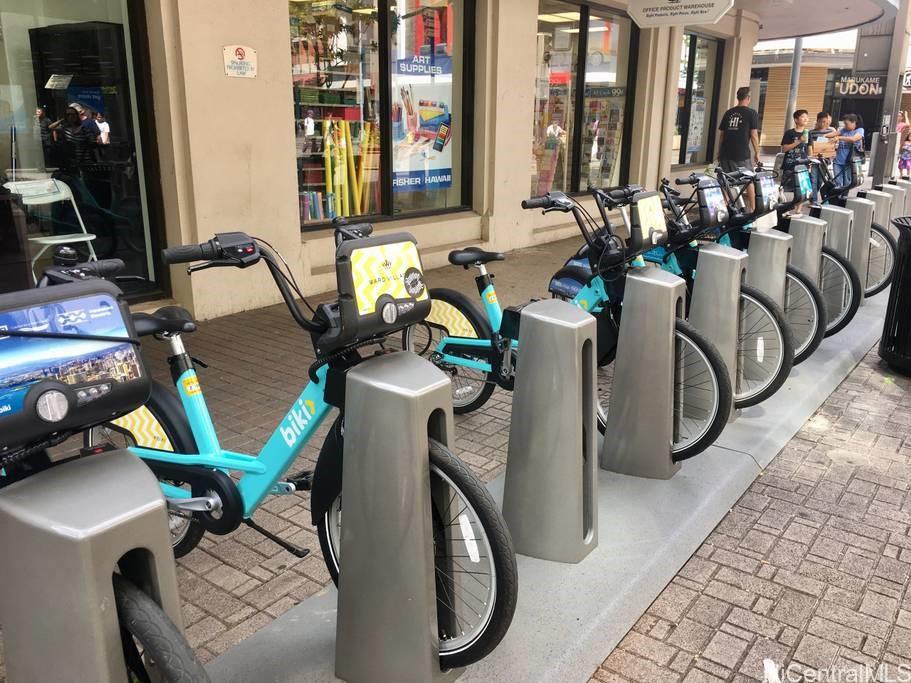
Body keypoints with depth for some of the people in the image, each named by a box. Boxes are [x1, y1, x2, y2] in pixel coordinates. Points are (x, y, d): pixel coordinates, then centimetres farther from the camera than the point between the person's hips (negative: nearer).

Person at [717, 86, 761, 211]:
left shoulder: (728, 113, 11)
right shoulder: (751, 113, -2)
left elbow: (722, 134, 13)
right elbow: (754, 135, -5)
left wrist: (719, 153, 19)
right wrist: (757, 153, 3)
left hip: (725, 153, 4)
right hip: (742, 154, -4)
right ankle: (752, 209, 10)